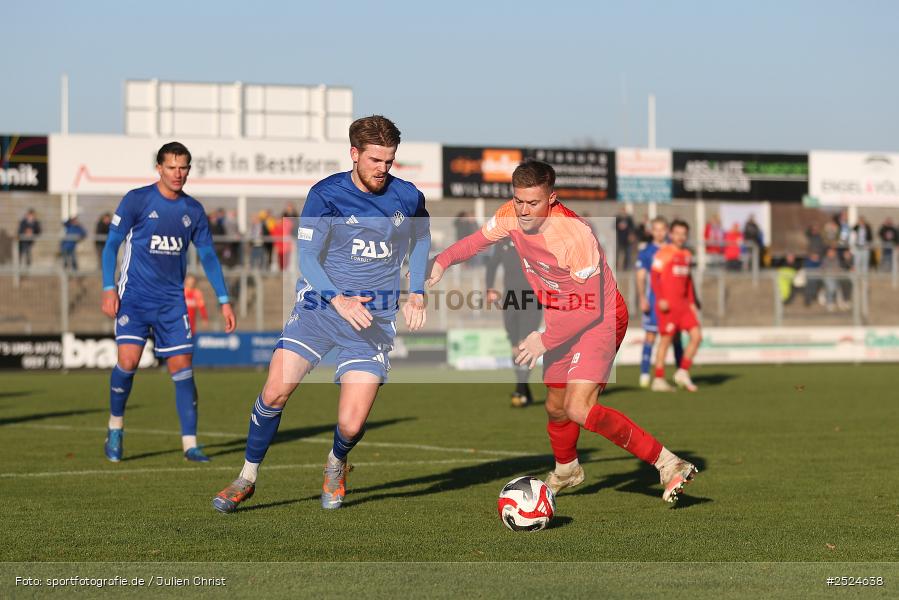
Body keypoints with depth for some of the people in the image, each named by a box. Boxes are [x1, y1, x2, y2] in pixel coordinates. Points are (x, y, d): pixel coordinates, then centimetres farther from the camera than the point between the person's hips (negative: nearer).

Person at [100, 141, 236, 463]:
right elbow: (112, 244, -2)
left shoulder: (193, 210, 7)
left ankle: (190, 444, 2)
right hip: (134, 296, -3)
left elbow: (208, 255, 13)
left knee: (182, 367, -4)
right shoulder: (136, 200, -4)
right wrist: (109, 289, -11)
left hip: (172, 300, 3)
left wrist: (224, 301, 8)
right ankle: (115, 427, 7)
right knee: (128, 360, -17)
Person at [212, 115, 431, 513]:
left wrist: (417, 293, 10)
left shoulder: (407, 197, 1)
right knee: (275, 392, -16)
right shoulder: (326, 194, -7)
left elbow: (421, 237, 21)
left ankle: (336, 465, 27)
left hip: (375, 319, 1)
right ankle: (247, 478, 6)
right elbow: (307, 256, -10)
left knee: (351, 425, -10)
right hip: (319, 305, 0)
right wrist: (338, 299, -26)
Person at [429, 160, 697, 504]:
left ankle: (668, 465, -20)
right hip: (561, 319, 8)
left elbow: (591, 308, -25)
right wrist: (443, 261, -3)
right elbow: (479, 240, 12)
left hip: (599, 320, -8)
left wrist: (545, 340, -21)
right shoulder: (511, 215, -10)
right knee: (556, 408, 19)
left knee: (578, 408, -24)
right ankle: (565, 470, 50)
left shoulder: (575, 236, -31)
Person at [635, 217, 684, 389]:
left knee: (675, 336, 4)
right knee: (650, 336, -5)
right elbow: (641, 277, -2)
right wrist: (642, 299, -13)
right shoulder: (646, 252, 2)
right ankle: (645, 374, -2)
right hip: (653, 301, -2)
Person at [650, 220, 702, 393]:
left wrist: (692, 302, 18)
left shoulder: (687, 255, 15)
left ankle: (683, 373, 8)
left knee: (696, 336, -2)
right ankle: (658, 380, 4)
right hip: (667, 305, -7)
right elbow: (654, 277, -11)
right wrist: (660, 299, -19)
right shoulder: (663, 253, -7)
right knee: (666, 339, -3)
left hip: (683, 304, 7)